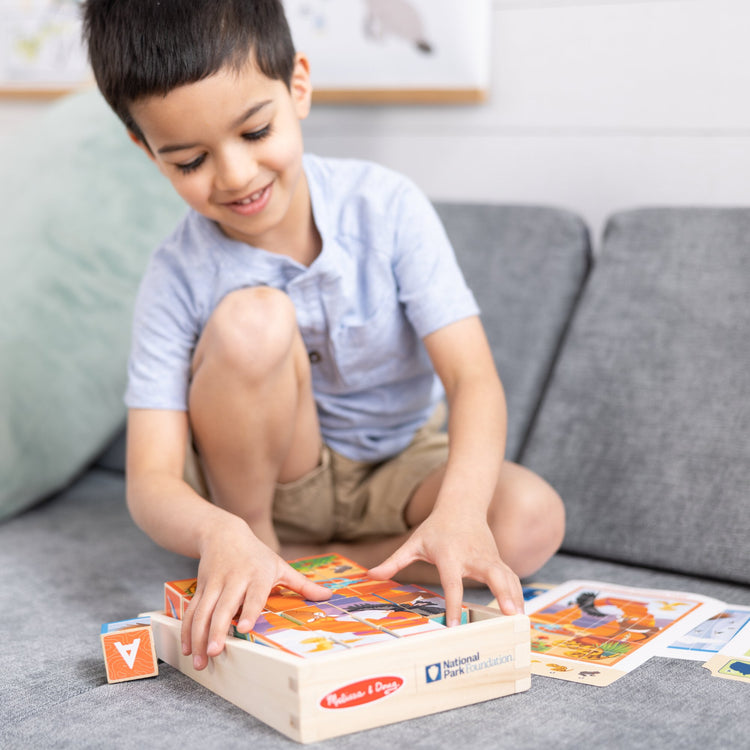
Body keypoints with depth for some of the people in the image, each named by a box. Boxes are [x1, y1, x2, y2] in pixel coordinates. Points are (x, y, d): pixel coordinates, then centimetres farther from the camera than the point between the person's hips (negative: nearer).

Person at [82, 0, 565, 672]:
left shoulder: (387, 206, -19)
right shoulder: (178, 278, -19)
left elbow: (473, 378, -25)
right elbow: (150, 481, -24)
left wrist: (461, 507, -45)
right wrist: (220, 536, -48)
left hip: (401, 468, 2)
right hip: (272, 477, -2)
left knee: (532, 520, -29)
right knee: (252, 319, -31)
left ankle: (300, 563, -15)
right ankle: (250, 543, -12)